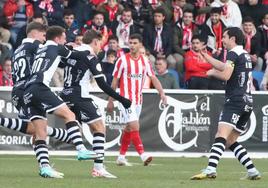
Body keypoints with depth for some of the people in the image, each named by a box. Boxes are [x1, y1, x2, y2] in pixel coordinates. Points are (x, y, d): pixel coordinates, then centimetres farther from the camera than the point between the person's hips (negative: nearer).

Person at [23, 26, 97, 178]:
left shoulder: (40, 50, 28)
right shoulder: (55, 48, 10)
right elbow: (76, 56, 20)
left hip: (28, 92, 8)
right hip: (40, 87, -8)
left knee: (41, 133, 4)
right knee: (69, 115, -10)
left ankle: (45, 167, -6)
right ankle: (81, 150, -22)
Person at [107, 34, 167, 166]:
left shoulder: (145, 61, 7)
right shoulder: (123, 60, -5)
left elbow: (153, 78, 3)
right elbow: (115, 81, -1)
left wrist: (162, 93, -12)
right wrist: (110, 100, -1)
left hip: (138, 99, 5)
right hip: (126, 99, -5)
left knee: (129, 128, 11)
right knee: (134, 126, -17)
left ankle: (121, 156, 21)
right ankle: (143, 155, -25)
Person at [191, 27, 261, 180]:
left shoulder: (234, 53, -6)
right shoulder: (245, 54, 22)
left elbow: (225, 75, -17)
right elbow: (225, 67, 32)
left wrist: (212, 72, 0)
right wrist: (206, 57, 35)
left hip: (235, 100, -9)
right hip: (248, 102, 9)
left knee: (221, 136, -21)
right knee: (231, 141, 15)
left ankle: (211, 169, -37)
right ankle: (253, 171, 8)